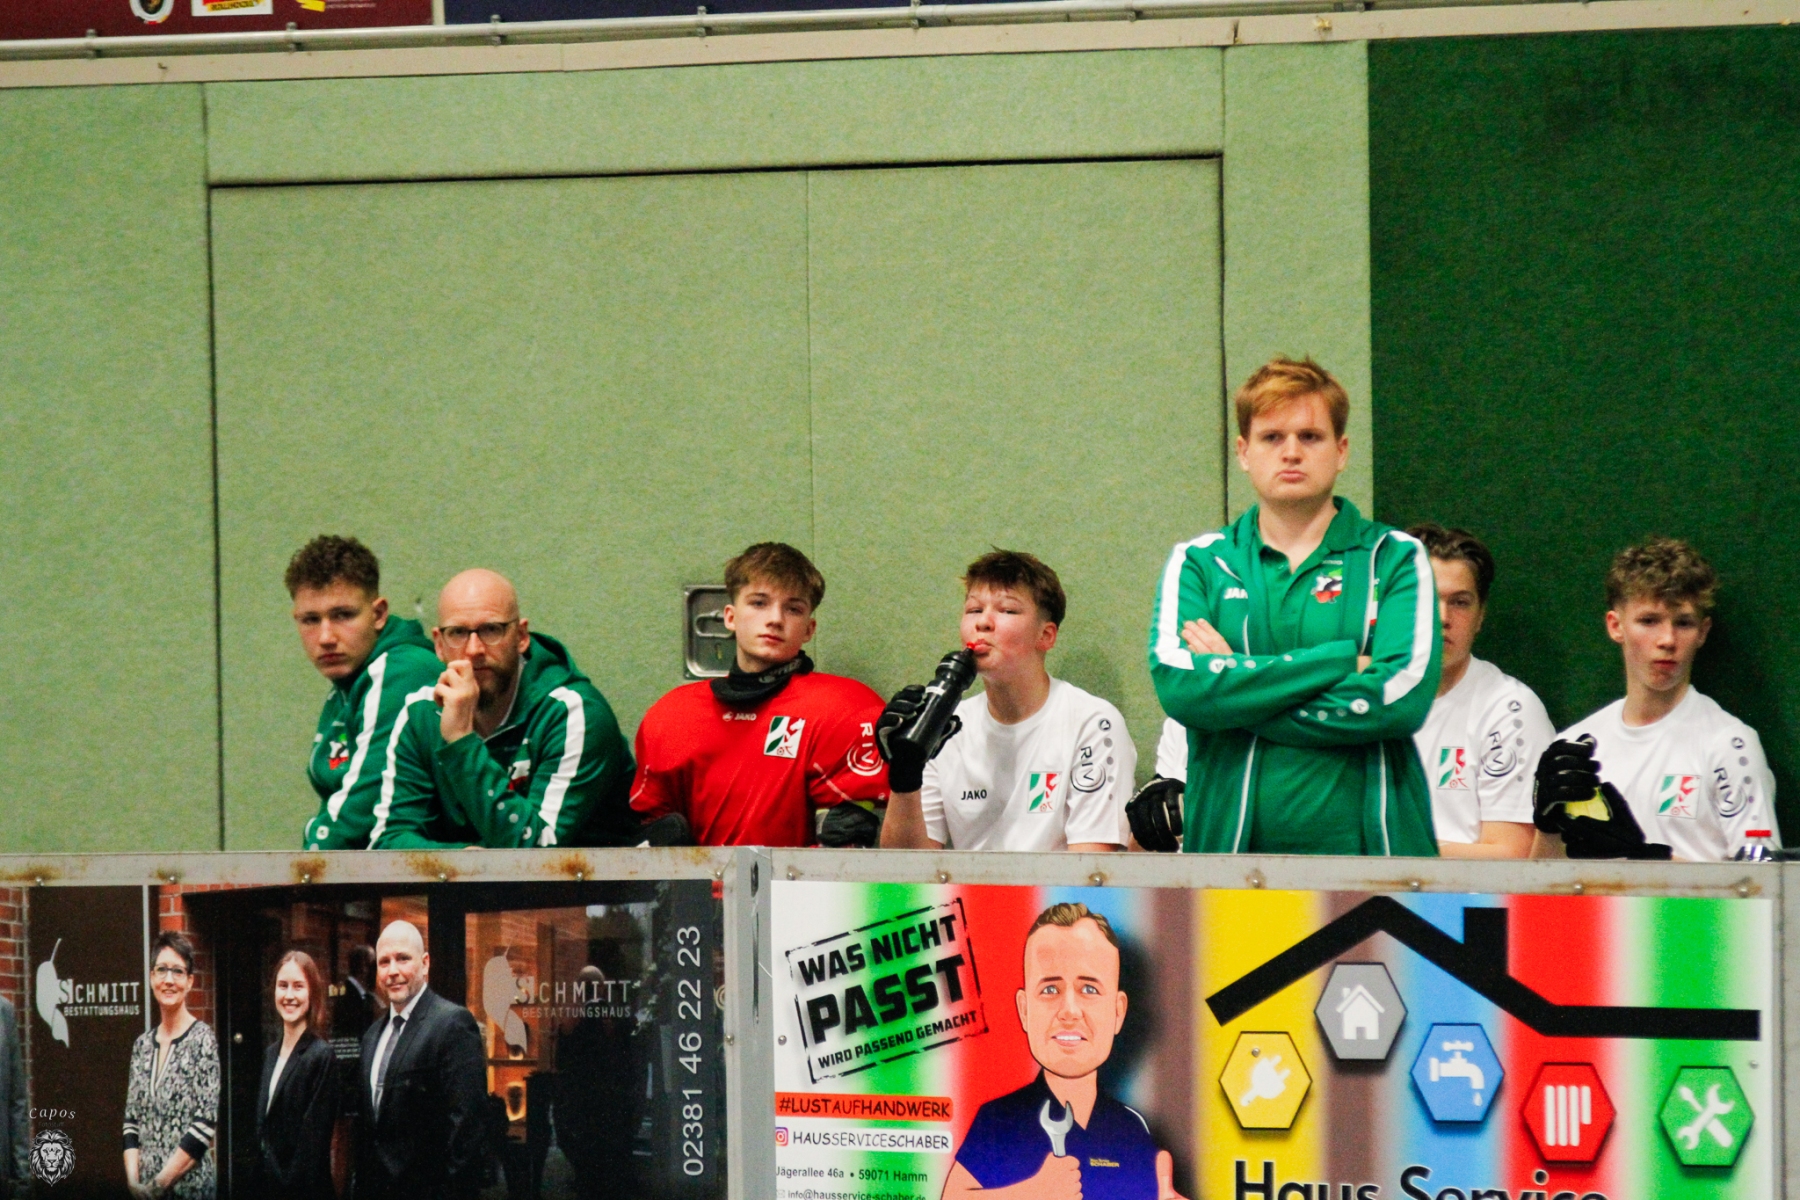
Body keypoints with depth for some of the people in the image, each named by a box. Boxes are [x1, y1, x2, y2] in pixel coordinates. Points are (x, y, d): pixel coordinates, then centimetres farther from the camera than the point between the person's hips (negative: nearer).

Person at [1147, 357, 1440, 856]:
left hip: (1367, 843, -1)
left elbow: (1402, 699, -9)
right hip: (1230, 841, 1)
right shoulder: (1198, 562, 11)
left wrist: (1235, 683, -7)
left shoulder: (1395, 558, 7)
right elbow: (1176, 684, -8)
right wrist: (1341, 661, -10)